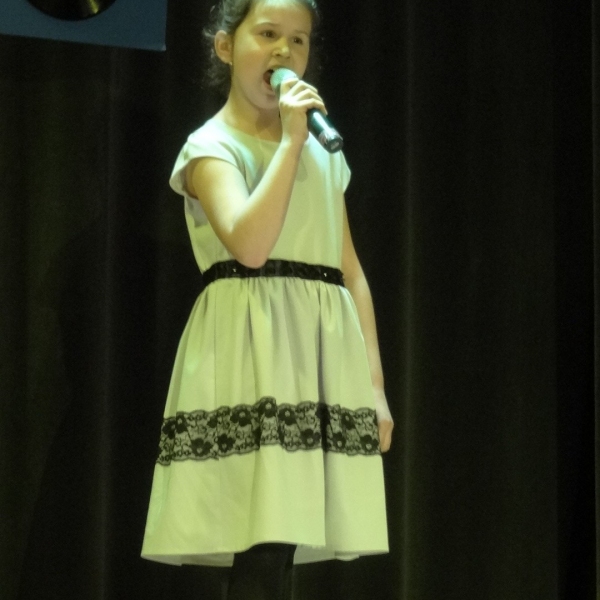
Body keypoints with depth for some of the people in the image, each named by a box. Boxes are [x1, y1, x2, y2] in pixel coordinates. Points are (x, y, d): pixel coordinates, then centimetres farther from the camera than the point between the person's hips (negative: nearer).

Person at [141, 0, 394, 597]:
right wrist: (291, 140, -14)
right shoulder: (212, 146, 0)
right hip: (253, 358, -6)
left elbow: (351, 273, 18)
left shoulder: (324, 154, 19)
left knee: (278, 547, 3)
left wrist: (375, 384, 12)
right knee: (265, 551, -13)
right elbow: (250, 244, -19)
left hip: (326, 359, 6)